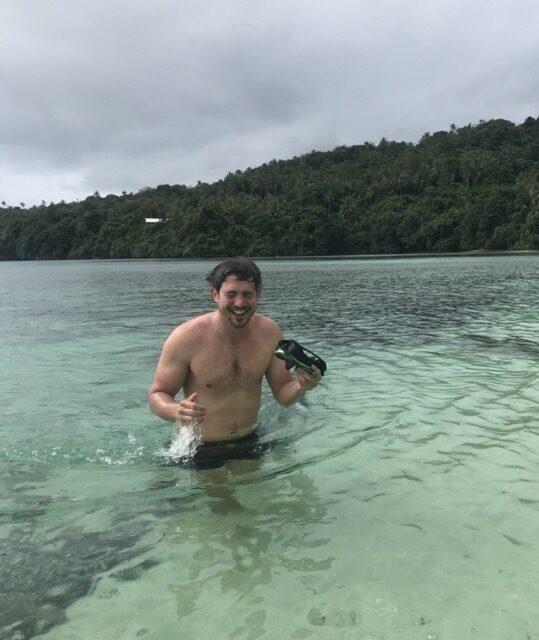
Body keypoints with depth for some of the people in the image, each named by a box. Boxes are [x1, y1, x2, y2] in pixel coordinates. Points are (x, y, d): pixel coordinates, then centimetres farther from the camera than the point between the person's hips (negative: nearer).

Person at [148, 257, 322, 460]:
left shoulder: (270, 332, -8)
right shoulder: (185, 338, -20)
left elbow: (282, 393, 2)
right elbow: (156, 394, -12)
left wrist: (300, 387, -22)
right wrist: (177, 411, -34)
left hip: (249, 441, 3)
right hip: (197, 449, -3)